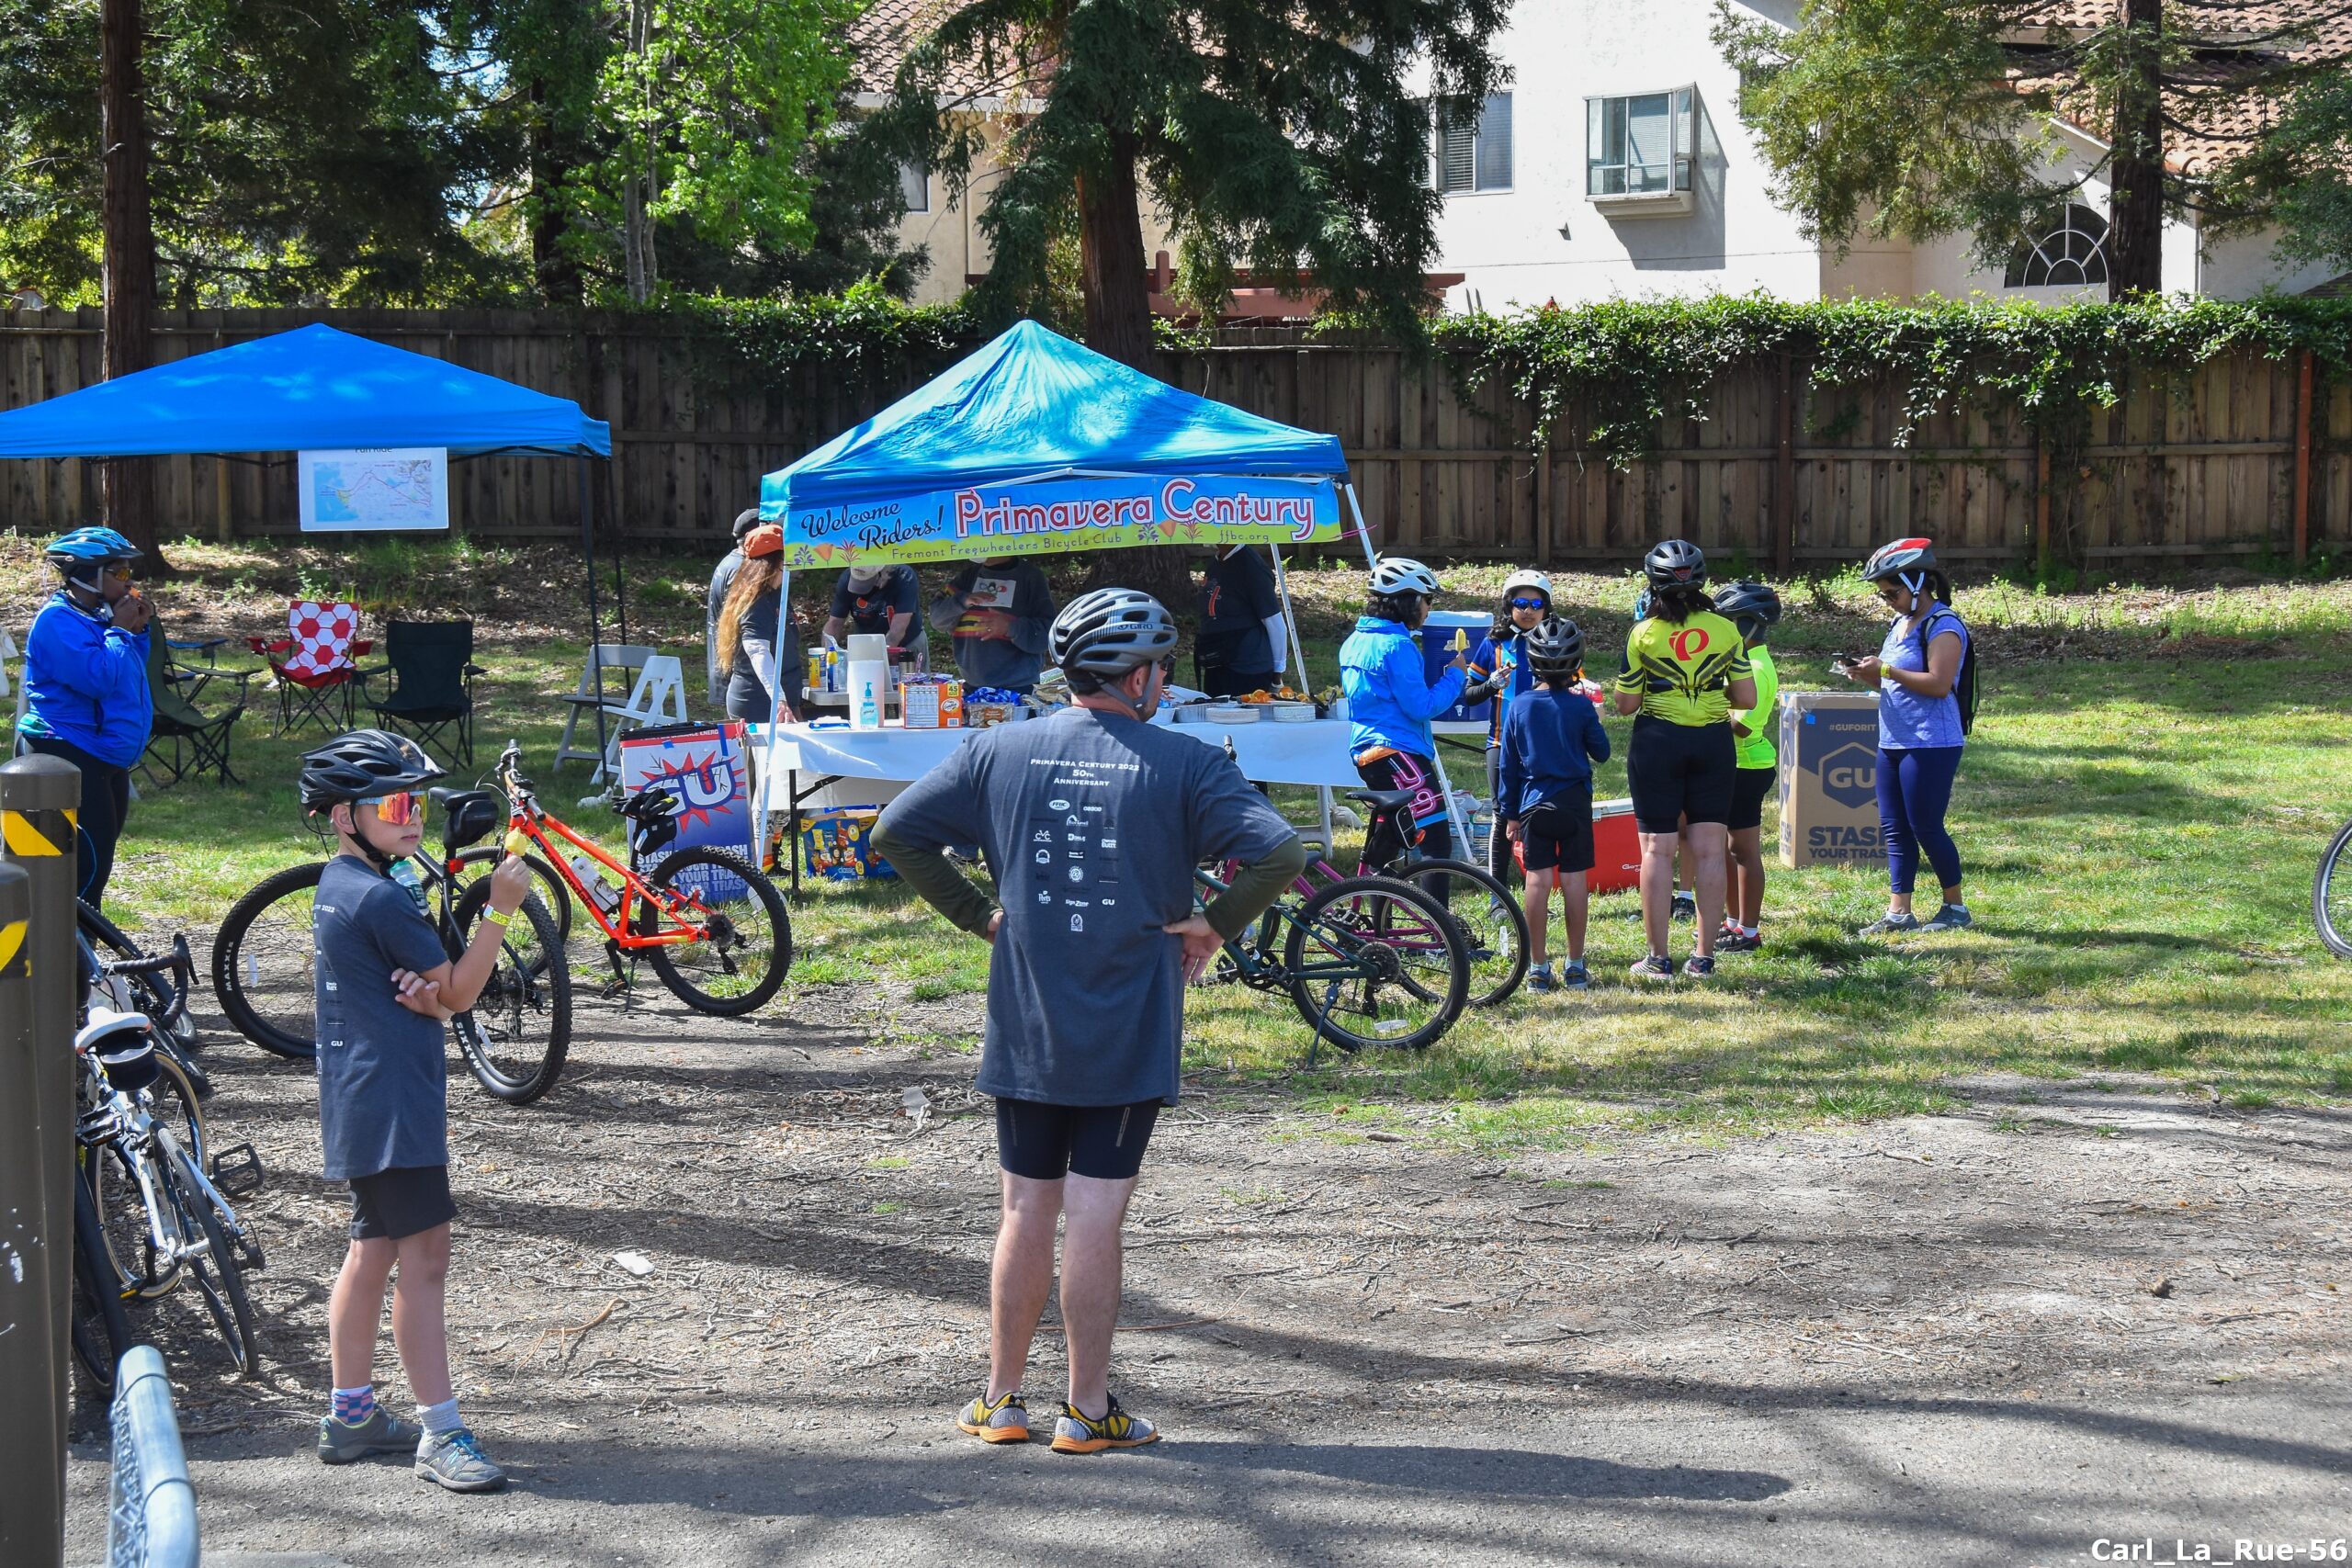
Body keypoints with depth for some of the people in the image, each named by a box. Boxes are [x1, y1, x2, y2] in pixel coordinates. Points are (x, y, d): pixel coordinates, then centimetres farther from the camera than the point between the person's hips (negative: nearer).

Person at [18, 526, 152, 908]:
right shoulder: (59, 621, -15)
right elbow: (99, 677, -26)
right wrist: (120, 630, -14)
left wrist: (138, 631, 5)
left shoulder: (97, 616, 14)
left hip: (106, 758, 10)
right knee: (88, 862, -13)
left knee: (98, 860, 13)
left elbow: (133, 673, 19)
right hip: (73, 757, -10)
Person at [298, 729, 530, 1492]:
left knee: (374, 1250, 17)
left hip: (361, 1103, 11)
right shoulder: (382, 899, -17)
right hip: (391, 1105, -11)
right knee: (424, 1258, -11)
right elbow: (460, 990, -10)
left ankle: (351, 1414, 25)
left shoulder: (339, 887, 14)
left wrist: (425, 994, -10)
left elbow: (439, 994, 13)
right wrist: (501, 907, -13)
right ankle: (440, 1434, -11)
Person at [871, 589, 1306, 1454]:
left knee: (1027, 1209, 12)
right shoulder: (1184, 764, -7)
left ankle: (1001, 1399, 18)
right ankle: (1090, 1409, 6)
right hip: (1129, 1033, -3)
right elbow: (1281, 853, -17)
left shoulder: (998, 751, 3)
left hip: (1023, 1029, 3)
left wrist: (977, 913, 8)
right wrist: (1213, 924, -5)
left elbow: (895, 834, 4)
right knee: (1095, 1215, 1)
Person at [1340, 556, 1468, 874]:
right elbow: (1421, 706, -17)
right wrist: (1455, 676, -4)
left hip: (1365, 751, 10)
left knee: (1387, 839, 22)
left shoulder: (1354, 641, 13)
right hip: (1398, 753, -10)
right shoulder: (1397, 646, -15)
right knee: (1436, 843, -12)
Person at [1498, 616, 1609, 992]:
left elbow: (1509, 764, 2)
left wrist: (1510, 813, 10)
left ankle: (1537, 967, 2)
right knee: (1574, 879, 4)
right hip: (1575, 802, -1)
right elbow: (1601, 752, 4)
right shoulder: (1580, 706, -8)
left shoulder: (1519, 706, -2)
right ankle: (1575, 966, 8)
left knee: (1538, 880, 2)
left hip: (1534, 803, 1)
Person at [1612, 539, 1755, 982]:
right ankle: (1704, 956, 6)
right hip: (1714, 743, 2)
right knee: (1709, 850, 5)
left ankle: (1658, 958, 3)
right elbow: (1747, 699, 0)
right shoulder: (1726, 630, -1)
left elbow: (1626, 704, -4)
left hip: (1657, 742, -2)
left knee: (1657, 850, 2)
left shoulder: (1644, 634, -7)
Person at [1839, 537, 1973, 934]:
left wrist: (1885, 671, -20)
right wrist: (1866, 674, 4)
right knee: (1894, 829, 8)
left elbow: (1938, 684, -22)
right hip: (1893, 742, 9)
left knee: (1926, 827, -3)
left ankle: (1956, 908, 11)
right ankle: (1898, 912, 11)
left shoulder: (1943, 627, -14)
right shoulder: (1901, 623, 15)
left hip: (1930, 745, -9)